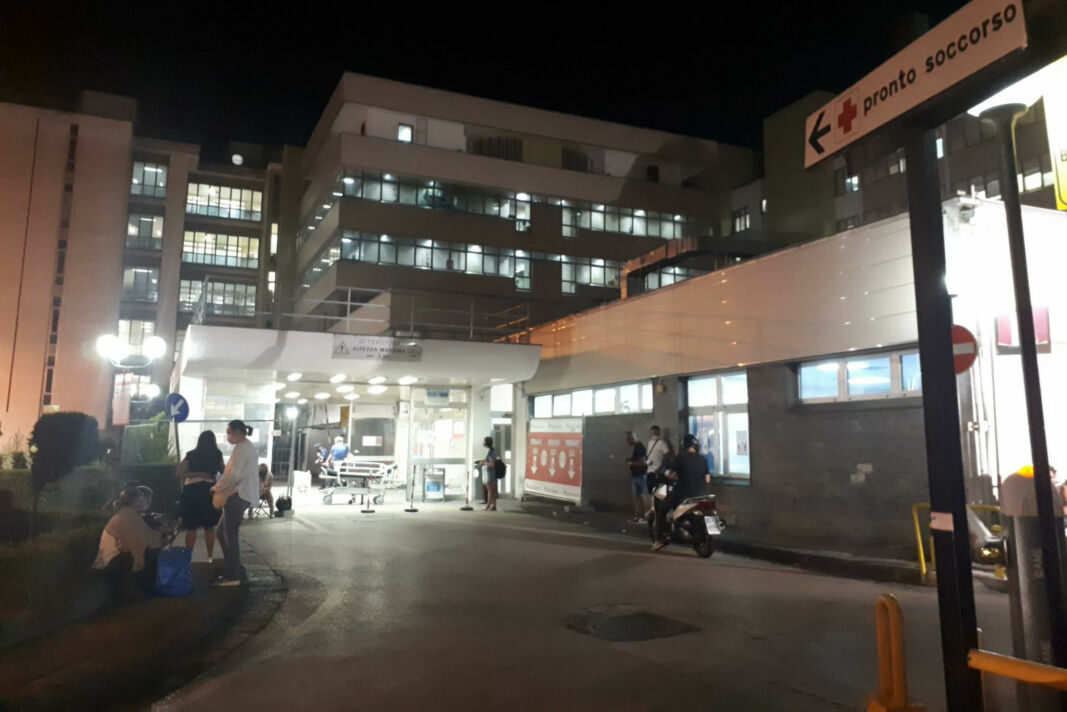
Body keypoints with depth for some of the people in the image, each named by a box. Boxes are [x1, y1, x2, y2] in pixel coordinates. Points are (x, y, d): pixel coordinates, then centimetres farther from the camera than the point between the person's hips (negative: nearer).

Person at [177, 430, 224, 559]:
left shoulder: (191, 455, -2)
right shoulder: (217, 455, 1)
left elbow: (180, 473, -7)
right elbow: (223, 472, 14)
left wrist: (198, 474, -6)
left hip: (192, 491, -2)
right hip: (210, 491, 2)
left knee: (191, 527, 5)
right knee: (209, 527, 12)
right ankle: (210, 556, 16)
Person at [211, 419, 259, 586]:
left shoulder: (241, 448, -11)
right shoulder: (248, 447, 22)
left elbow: (234, 475, -18)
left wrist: (217, 488, -4)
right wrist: (222, 488, 12)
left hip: (239, 495, -10)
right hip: (242, 495, 10)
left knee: (230, 534, -6)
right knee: (221, 532, 15)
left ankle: (233, 576, -2)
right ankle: (234, 568, 21)